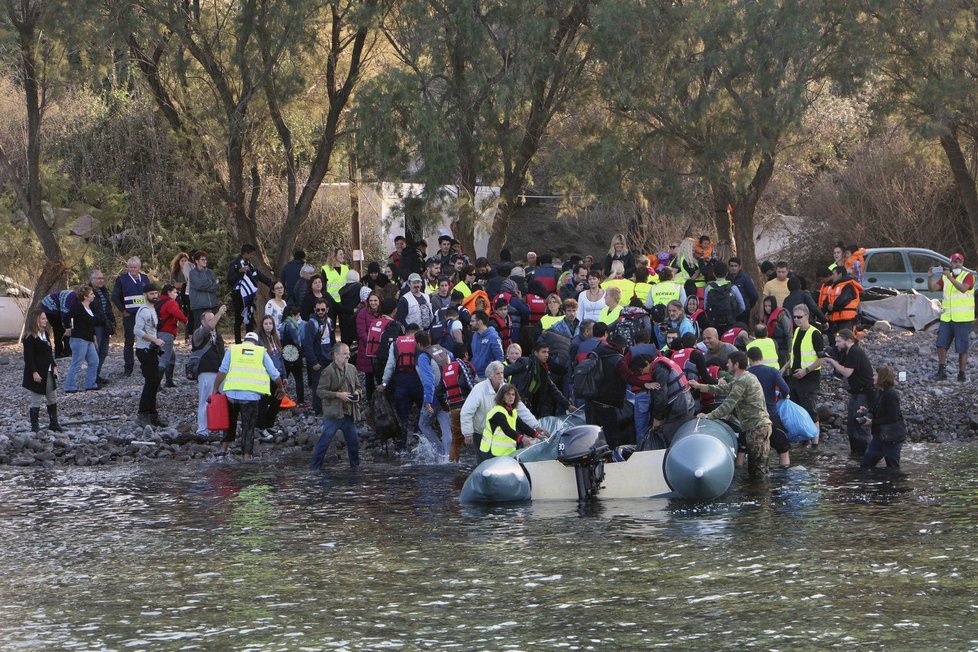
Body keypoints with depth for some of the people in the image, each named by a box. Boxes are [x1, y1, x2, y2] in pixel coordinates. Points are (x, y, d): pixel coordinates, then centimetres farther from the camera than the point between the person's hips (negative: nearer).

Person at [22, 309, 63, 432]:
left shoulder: (45, 335, 10)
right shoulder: (30, 338, -17)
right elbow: (28, 357, -20)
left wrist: (54, 367, 11)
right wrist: (34, 372, -23)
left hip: (48, 373, 9)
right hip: (37, 375, -9)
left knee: (52, 399, 14)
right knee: (36, 400, -2)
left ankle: (53, 423, 25)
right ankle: (35, 426, 6)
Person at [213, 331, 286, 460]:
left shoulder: (232, 349, 11)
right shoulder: (262, 352, 11)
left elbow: (222, 371, 1)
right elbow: (274, 374, 15)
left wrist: (215, 389, 5)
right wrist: (281, 388, 31)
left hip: (232, 392, 1)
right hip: (252, 395, -1)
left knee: (230, 422, 22)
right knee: (248, 426, 6)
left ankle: (224, 448, 22)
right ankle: (247, 454, 1)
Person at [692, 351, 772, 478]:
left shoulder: (742, 382, -16)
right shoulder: (749, 377, 16)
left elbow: (728, 406, -19)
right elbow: (724, 389, 21)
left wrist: (708, 416, -10)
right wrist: (700, 386, 20)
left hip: (756, 428, -10)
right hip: (763, 425, 10)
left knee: (756, 470, -7)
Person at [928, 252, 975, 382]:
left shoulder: (968, 276, -2)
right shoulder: (945, 277, 13)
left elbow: (963, 288, -21)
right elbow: (933, 288, 4)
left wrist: (951, 278, -28)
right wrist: (930, 278, -13)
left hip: (962, 319, -5)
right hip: (946, 318, 5)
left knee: (962, 349, -1)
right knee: (941, 345, 1)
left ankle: (961, 375, 5)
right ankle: (942, 372, 8)